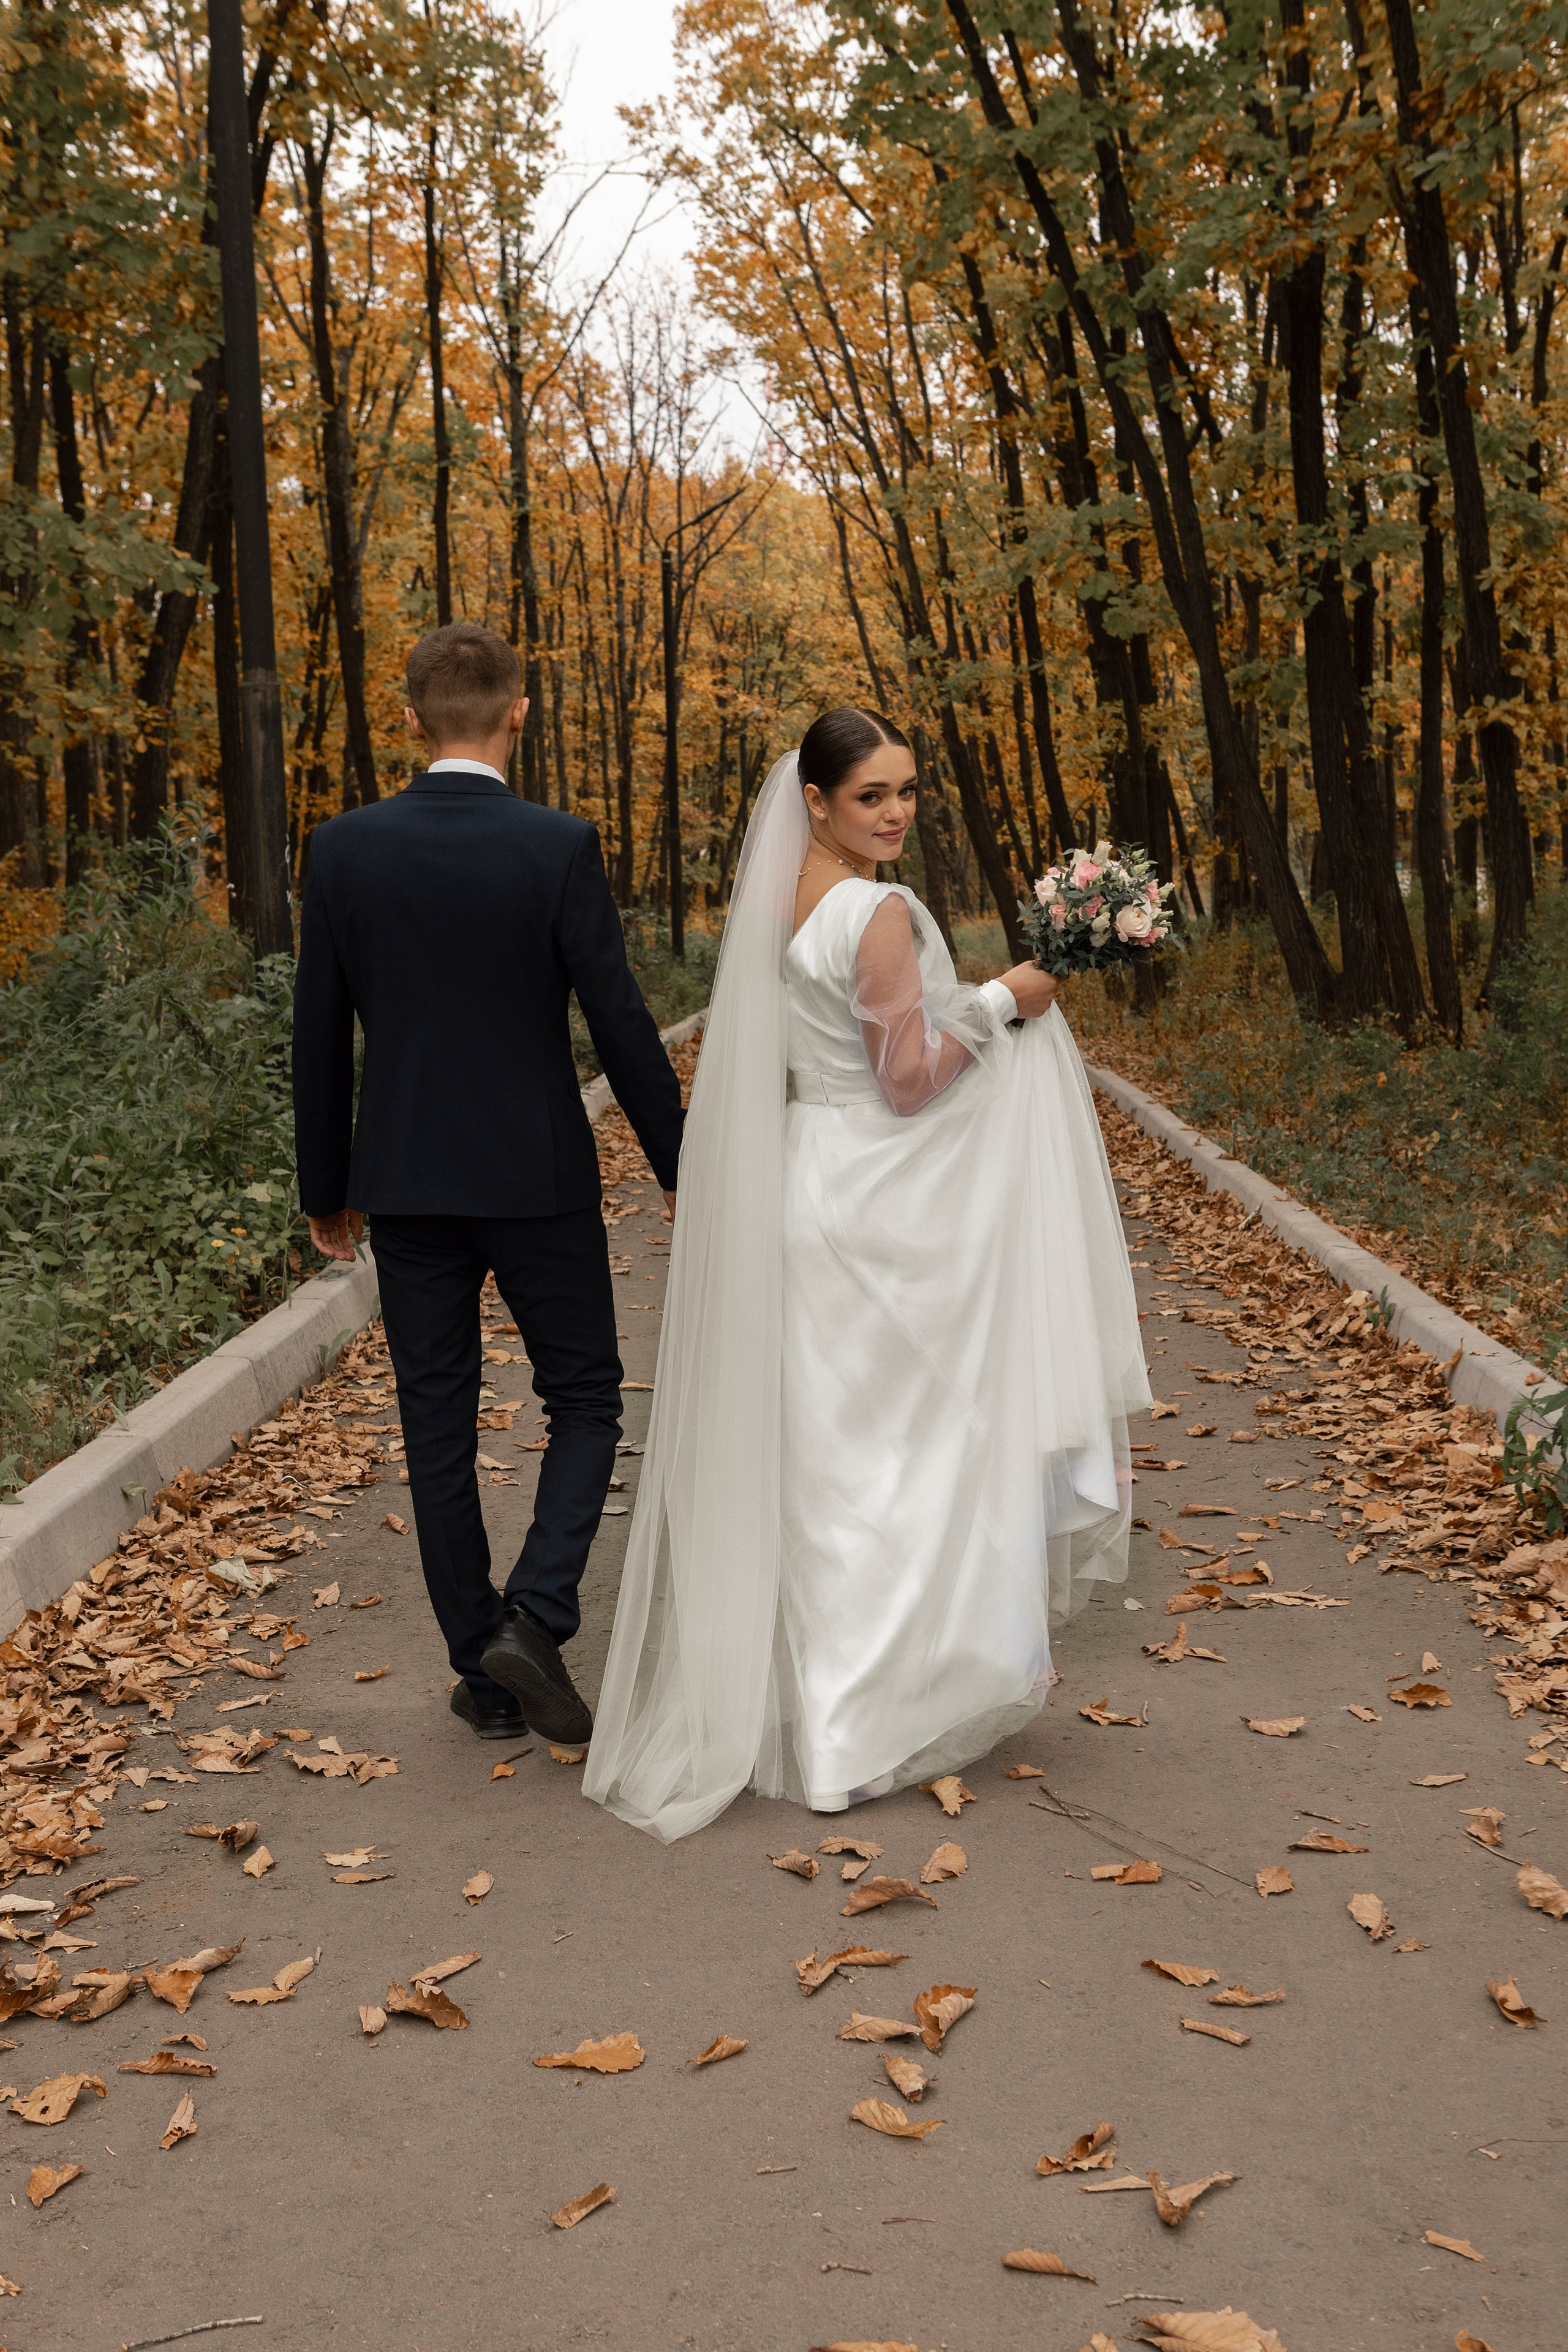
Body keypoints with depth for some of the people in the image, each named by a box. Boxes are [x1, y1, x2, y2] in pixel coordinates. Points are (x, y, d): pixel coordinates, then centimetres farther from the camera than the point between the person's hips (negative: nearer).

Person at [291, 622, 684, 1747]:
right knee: (586, 1404, 13)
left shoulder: (344, 849, -3)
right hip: (537, 1178, -2)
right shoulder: (559, 846, -11)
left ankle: (485, 1674, 18)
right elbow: (622, 1023, -10)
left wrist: (326, 1188, 13)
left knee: (439, 1429, 11)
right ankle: (533, 1621, -4)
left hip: (406, 1184, 3)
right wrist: (680, 1167, 3)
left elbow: (320, 1036, 2)